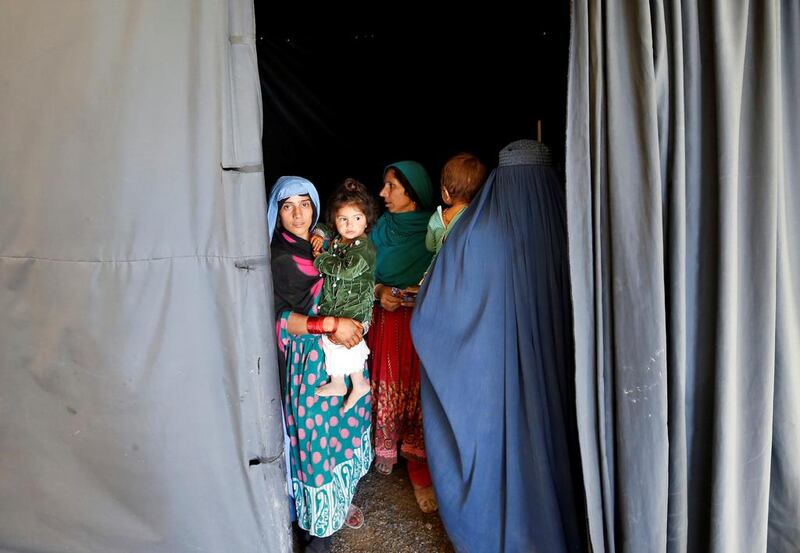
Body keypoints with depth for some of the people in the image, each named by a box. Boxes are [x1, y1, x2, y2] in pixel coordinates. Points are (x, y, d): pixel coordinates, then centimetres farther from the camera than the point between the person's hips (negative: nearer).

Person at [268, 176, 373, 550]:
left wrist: (346, 325, -4)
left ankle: (341, 502, 30)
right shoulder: (275, 257, -7)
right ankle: (319, 523, 17)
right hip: (306, 359, -5)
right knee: (315, 434, 0)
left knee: (344, 429, 11)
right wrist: (330, 325, -21)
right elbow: (278, 319, -13)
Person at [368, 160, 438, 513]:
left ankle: (421, 476, 13)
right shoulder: (381, 228, 6)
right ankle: (385, 455, 26)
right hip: (387, 324, 2)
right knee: (386, 393, 5)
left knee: (420, 398, 0)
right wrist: (380, 292, -10)